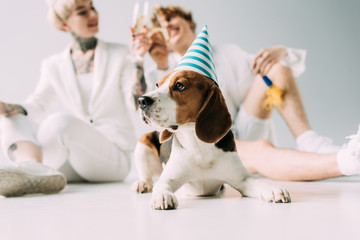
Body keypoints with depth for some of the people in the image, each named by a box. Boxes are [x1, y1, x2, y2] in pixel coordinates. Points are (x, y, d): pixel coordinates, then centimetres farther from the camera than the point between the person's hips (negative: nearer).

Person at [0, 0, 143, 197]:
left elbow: (136, 103, -7)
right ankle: (36, 170, -47)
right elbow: (36, 106, -1)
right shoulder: (54, 66, 12)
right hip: (73, 163, 4)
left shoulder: (119, 54, 4)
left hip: (115, 156, -3)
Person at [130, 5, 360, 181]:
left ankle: (309, 141, -24)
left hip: (245, 133, 3)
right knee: (258, 151, -37)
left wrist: (281, 52, -12)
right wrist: (160, 64, -17)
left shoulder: (228, 55, 14)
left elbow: (296, 66, 11)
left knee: (274, 67, -12)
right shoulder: (165, 67, 12)